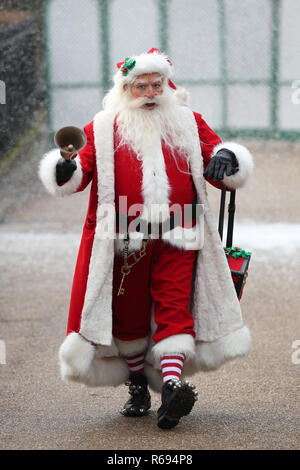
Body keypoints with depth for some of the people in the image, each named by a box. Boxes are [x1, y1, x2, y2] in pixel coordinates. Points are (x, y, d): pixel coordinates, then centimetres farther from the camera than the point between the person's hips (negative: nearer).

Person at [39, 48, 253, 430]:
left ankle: (171, 384, -22)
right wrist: (66, 168, -23)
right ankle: (138, 387, 21)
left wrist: (224, 158, -12)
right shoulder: (103, 129, 6)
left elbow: (214, 149, 12)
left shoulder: (188, 123, 12)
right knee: (129, 315, 6)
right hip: (123, 240, 0)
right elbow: (79, 173, 0)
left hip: (177, 237, 0)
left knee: (174, 308, -13)